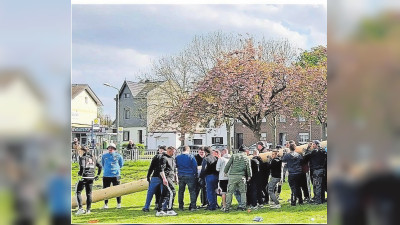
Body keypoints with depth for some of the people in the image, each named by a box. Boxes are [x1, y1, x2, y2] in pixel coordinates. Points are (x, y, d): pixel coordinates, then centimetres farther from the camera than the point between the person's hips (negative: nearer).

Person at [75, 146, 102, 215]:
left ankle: (80, 208, -9)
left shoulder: (82, 157, -6)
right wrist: (98, 175, 20)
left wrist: (80, 173, -6)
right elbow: (100, 166, 13)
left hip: (84, 177, -6)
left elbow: (82, 166, -22)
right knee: (89, 194, 13)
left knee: (78, 192, 3)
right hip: (91, 177, 6)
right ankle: (88, 209, 13)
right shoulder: (93, 158, 12)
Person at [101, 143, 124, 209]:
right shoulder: (104, 156, 5)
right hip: (106, 176, 2)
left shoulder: (118, 156, 0)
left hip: (115, 175, -2)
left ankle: (118, 204, 14)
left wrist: (117, 169, 10)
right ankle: (106, 204, 15)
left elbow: (121, 164, 14)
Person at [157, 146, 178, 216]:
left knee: (164, 194, 9)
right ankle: (169, 210, -14)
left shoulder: (172, 159, 20)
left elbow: (174, 170, 29)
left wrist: (176, 178, 24)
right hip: (166, 178, -9)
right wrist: (164, 178, -25)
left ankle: (160, 211, 11)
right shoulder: (164, 158, -10)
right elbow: (161, 170, -17)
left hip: (171, 178, 9)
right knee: (172, 192, -16)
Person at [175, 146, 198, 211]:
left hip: (181, 176, 3)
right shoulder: (191, 157, -7)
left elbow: (176, 166, 11)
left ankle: (181, 206, 11)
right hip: (190, 176, -3)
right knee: (192, 191, 1)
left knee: (181, 191, 11)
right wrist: (195, 175, 4)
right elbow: (195, 167, -5)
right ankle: (193, 206, -5)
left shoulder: (177, 157, 4)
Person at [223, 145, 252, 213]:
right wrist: (249, 176, 21)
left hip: (232, 176, -1)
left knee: (230, 192, 2)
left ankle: (227, 207, -1)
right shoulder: (246, 158, 10)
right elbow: (248, 168, 11)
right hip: (241, 176, 1)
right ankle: (243, 206, 7)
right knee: (243, 192, 12)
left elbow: (228, 165, 1)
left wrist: (225, 172, 11)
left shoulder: (233, 156, 5)